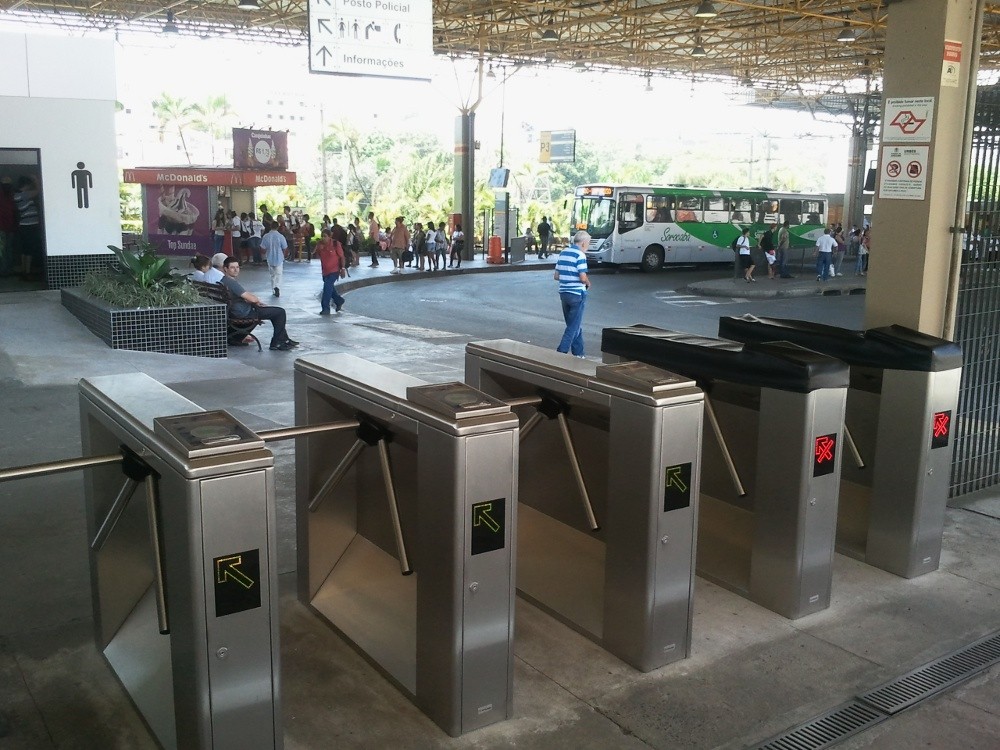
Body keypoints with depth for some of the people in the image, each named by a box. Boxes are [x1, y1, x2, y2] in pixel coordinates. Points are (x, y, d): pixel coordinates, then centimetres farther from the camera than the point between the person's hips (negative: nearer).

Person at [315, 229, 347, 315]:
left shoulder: (336, 244, -13)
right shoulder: (320, 244, 2)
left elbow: (342, 257, -9)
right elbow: (318, 256, 4)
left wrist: (343, 269, -12)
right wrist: (319, 249, -14)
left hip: (334, 270, -7)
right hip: (325, 271, 7)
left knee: (327, 288, -16)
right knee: (330, 288, 19)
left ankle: (325, 309, -12)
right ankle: (339, 301, 44)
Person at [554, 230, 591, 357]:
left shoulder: (563, 253, 10)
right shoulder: (580, 255, -13)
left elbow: (556, 276, 12)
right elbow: (583, 277, -20)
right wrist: (588, 284, 0)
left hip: (564, 293, 8)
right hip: (577, 294, -8)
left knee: (575, 325, 17)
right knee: (574, 327, -1)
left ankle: (578, 353, 23)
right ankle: (561, 352, -7)